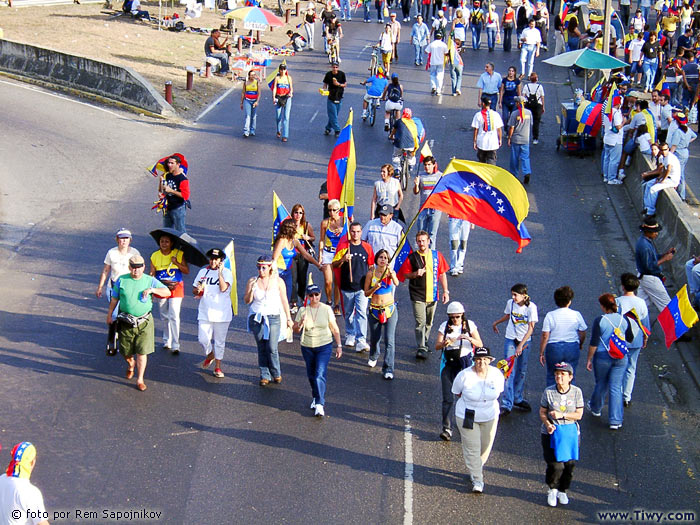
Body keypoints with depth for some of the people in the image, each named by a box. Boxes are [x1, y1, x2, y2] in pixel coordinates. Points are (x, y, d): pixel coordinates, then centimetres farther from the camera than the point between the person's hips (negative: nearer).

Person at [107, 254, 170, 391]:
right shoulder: (121, 280, 1)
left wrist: (152, 290, -16)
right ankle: (131, 364, 47)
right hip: (126, 322, 1)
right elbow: (114, 299, 11)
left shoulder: (150, 280, 0)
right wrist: (109, 315, 12)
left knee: (142, 352, -4)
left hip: (144, 322, -1)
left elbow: (167, 292, -2)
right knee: (125, 350, 12)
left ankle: (140, 379, 10)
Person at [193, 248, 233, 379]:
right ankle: (210, 355, 29)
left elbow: (223, 288, -20)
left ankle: (217, 367, 19)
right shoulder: (203, 272, 9)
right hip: (204, 313, 3)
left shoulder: (226, 273, -3)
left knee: (220, 341, 5)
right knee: (203, 339, -3)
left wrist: (220, 272, -23)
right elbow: (194, 290, 16)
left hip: (221, 313, -3)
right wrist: (198, 290, -7)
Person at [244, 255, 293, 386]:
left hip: (273, 318, -2)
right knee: (261, 349, 6)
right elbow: (247, 301, 1)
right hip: (256, 318, 2)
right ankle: (264, 376, 16)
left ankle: (276, 374, 13)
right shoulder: (253, 281, 0)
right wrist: (251, 289, -17)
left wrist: (289, 318, 6)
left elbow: (284, 301, 5)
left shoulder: (278, 281, -2)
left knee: (272, 348, -7)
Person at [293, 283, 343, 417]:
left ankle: (320, 404, -13)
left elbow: (335, 329, 2)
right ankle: (315, 397, 38)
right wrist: (300, 324, -21)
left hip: (324, 346, -3)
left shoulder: (326, 309, -5)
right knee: (311, 375, 15)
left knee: (320, 374, -14)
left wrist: (339, 345, 1)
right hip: (307, 347, 3)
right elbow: (296, 330, 0)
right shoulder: (303, 310, -3)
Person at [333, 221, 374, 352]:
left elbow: (371, 266, 14)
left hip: (362, 287, -1)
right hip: (347, 286, 1)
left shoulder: (367, 247, 4)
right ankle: (350, 335, 33)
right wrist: (343, 259, -22)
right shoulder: (343, 246, -1)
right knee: (348, 313, 14)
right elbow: (334, 265, -3)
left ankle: (361, 341, -15)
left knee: (361, 313, -11)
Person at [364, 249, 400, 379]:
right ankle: (374, 356, 48)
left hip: (390, 310, -2)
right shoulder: (371, 273, -2)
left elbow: (396, 283, -27)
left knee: (389, 340, -9)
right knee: (374, 338, 16)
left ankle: (388, 369, -5)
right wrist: (375, 288, -17)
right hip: (374, 310, 2)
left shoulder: (390, 272, -5)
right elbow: (366, 293, 2)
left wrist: (391, 273, -46)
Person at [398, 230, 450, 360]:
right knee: (420, 322, -12)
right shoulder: (412, 257, -2)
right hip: (417, 295, -3)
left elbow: (442, 274, 9)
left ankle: (424, 343, 32)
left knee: (429, 323, 14)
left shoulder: (437, 255, 3)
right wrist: (415, 274, -16)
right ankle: (421, 349, -13)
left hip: (432, 295, 3)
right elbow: (405, 274, 4)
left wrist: (445, 291, 4)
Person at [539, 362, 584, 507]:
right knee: (556, 465, -9)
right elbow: (542, 412, 0)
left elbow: (579, 414, -5)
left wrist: (561, 415, -18)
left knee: (570, 464, 5)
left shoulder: (576, 392, -6)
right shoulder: (548, 391, -7)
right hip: (551, 432, -2)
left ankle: (562, 491, 31)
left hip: (570, 432, 2)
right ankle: (552, 490, 20)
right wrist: (548, 424, -19)